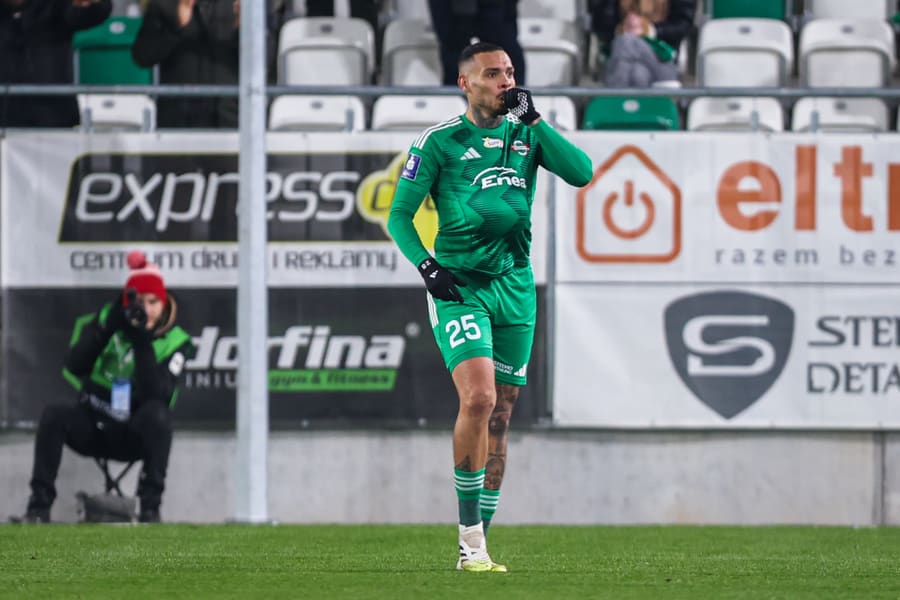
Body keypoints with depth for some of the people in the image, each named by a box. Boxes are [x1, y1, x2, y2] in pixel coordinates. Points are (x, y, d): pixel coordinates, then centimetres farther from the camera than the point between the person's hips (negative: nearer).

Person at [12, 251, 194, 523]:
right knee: (53, 414, -28)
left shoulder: (175, 342, -8)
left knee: (157, 413, -34)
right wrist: (109, 326, -27)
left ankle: (150, 507, -30)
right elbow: (75, 366, -19)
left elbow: (156, 395, -24)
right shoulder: (107, 319, -3)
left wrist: (142, 342, -29)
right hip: (92, 428, 1)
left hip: (134, 437, -1)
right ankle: (39, 505, -24)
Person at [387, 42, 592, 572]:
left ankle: (477, 547, 13)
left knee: (501, 415, 6)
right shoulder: (440, 141, -1)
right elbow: (399, 214, 1)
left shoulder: (526, 134, 9)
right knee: (479, 397, -22)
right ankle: (470, 535, -13)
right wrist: (427, 265, -14)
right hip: (459, 287, -5)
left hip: (515, 286, 5)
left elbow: (581, 173, -6)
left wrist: (533, 119, -9)